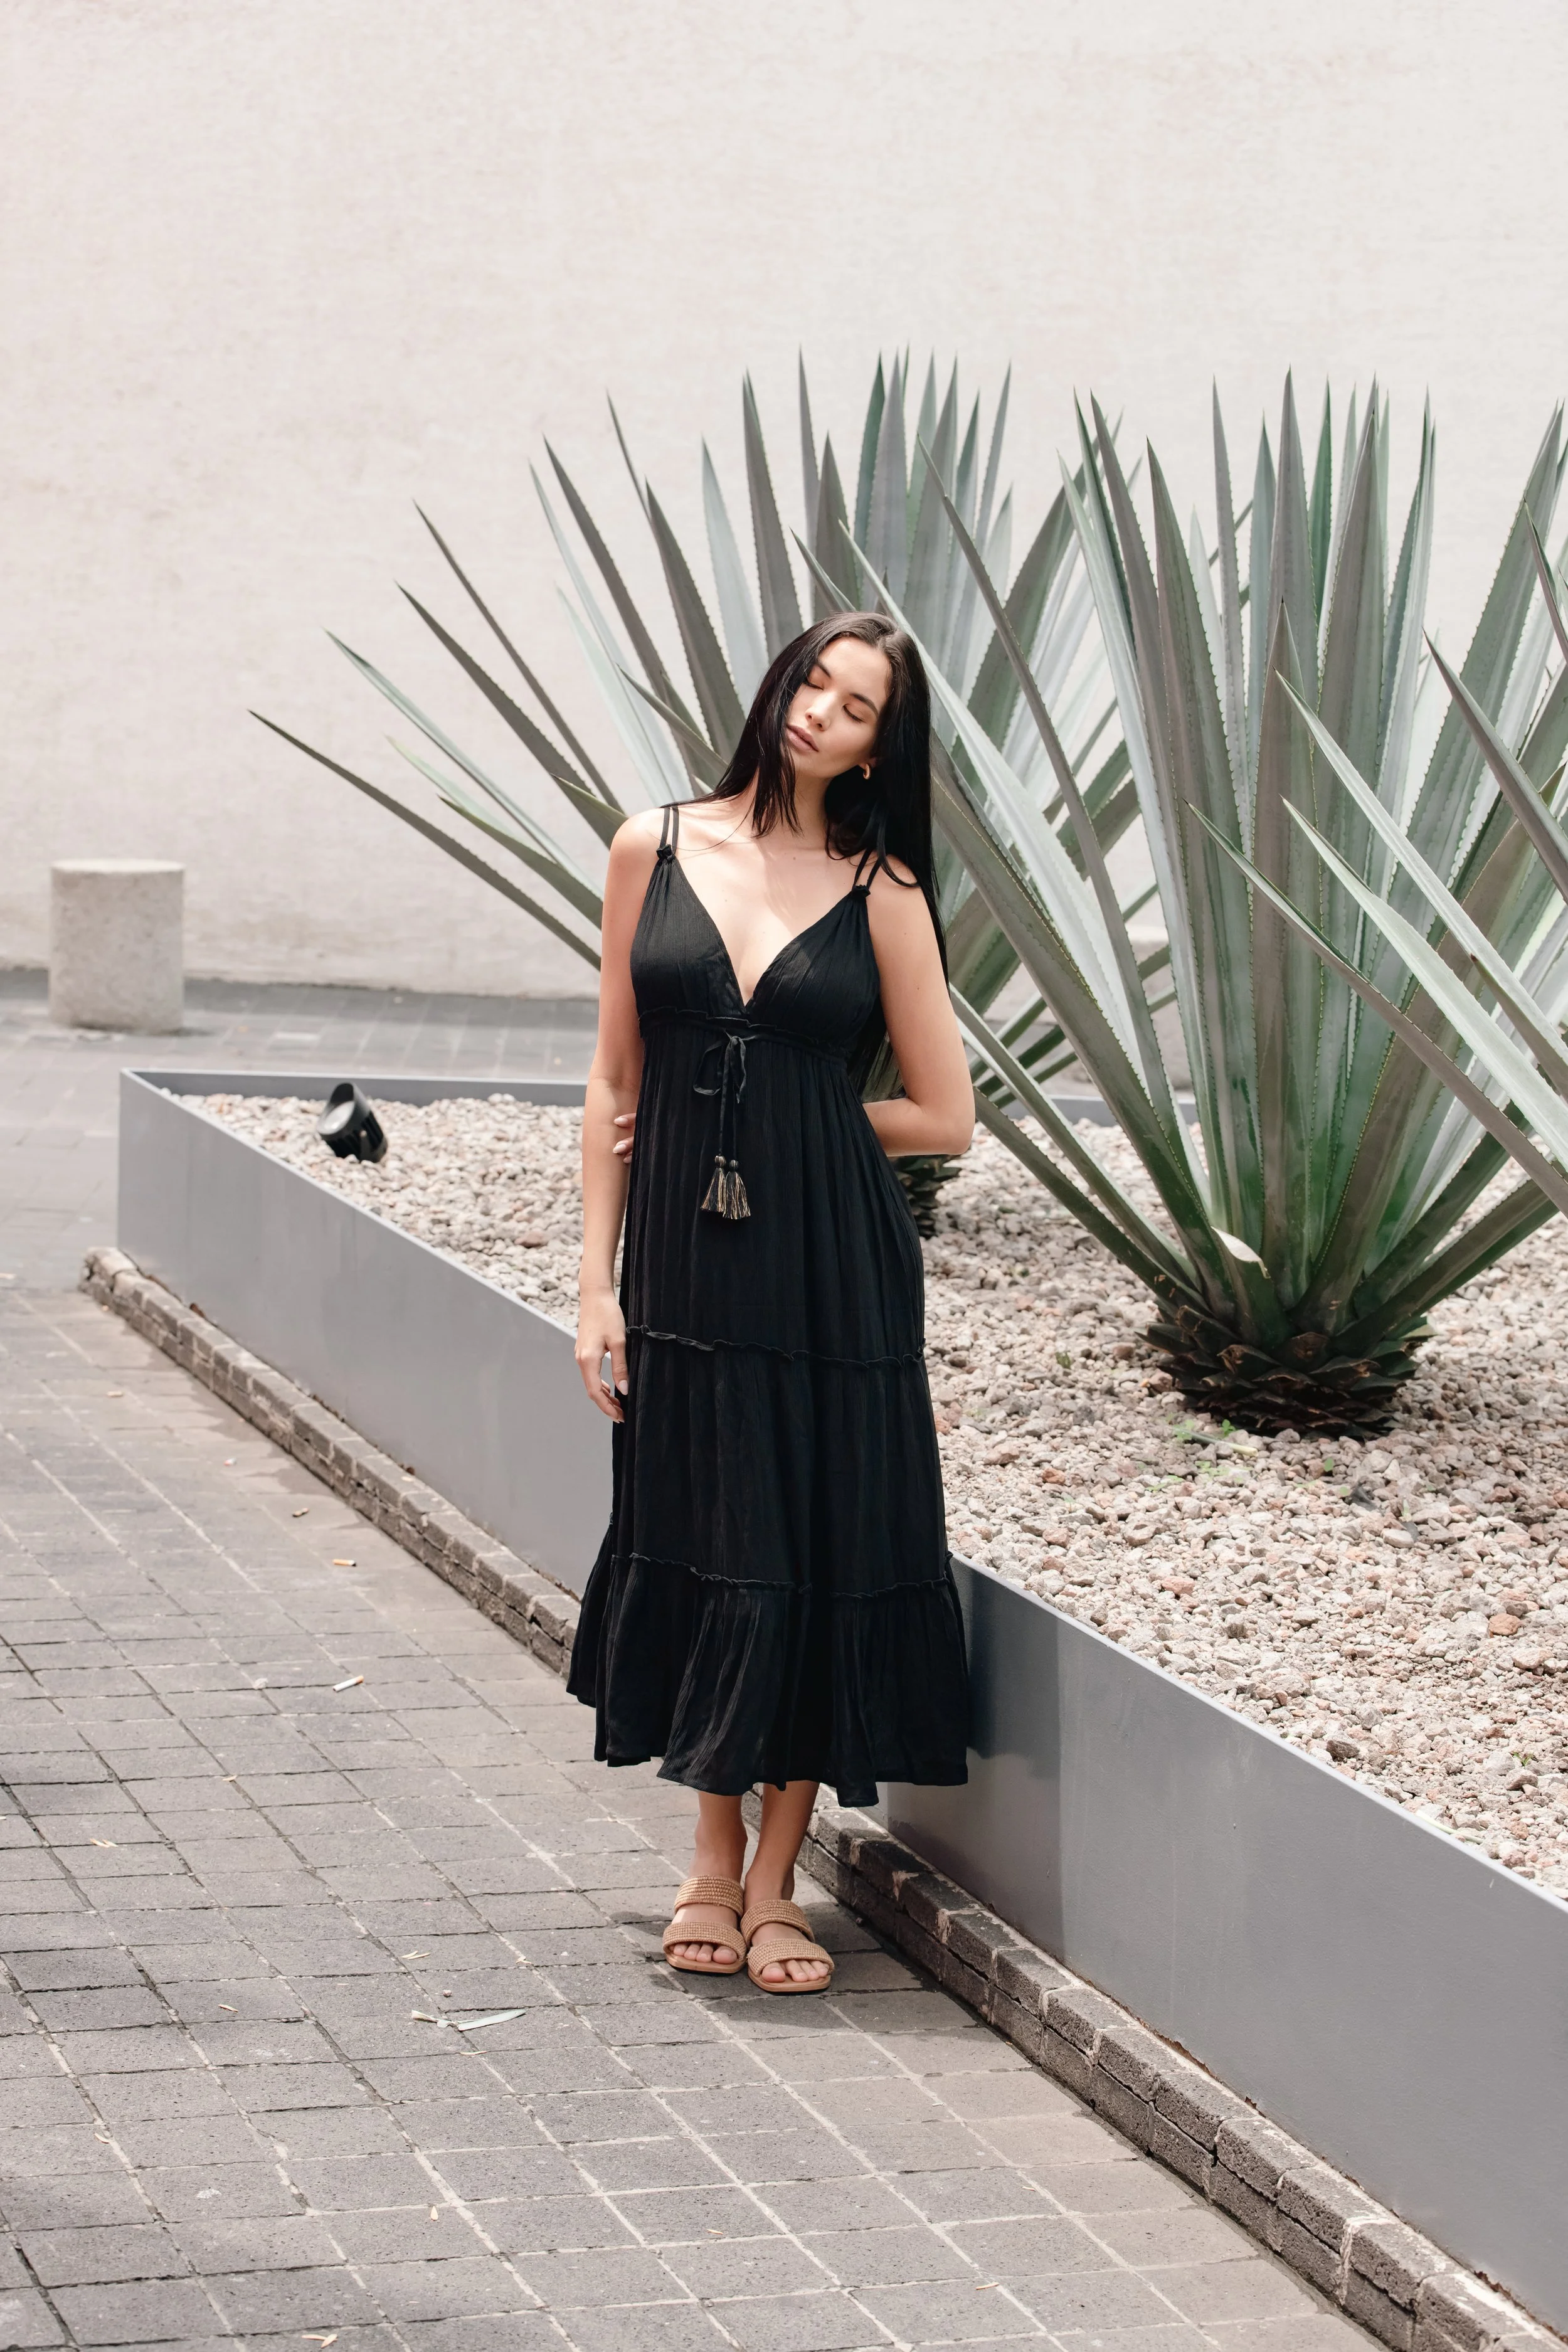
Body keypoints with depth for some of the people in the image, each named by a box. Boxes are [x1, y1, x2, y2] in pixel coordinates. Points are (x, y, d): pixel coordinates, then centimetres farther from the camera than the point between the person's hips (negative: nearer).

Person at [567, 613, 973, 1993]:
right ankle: (713, 1863, 24)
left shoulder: (880, 891, -1)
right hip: (686, 1258, 2)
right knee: (697, 1545, 8)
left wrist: (789, 1117, 0)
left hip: (831, 1269, -1)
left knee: (817, 1554, 2)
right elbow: (617, 1086, 5)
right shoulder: (657, 850, 3)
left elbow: (945, 1119, 1)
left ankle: (775, 1884, 14)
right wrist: (598, 1281, 1)